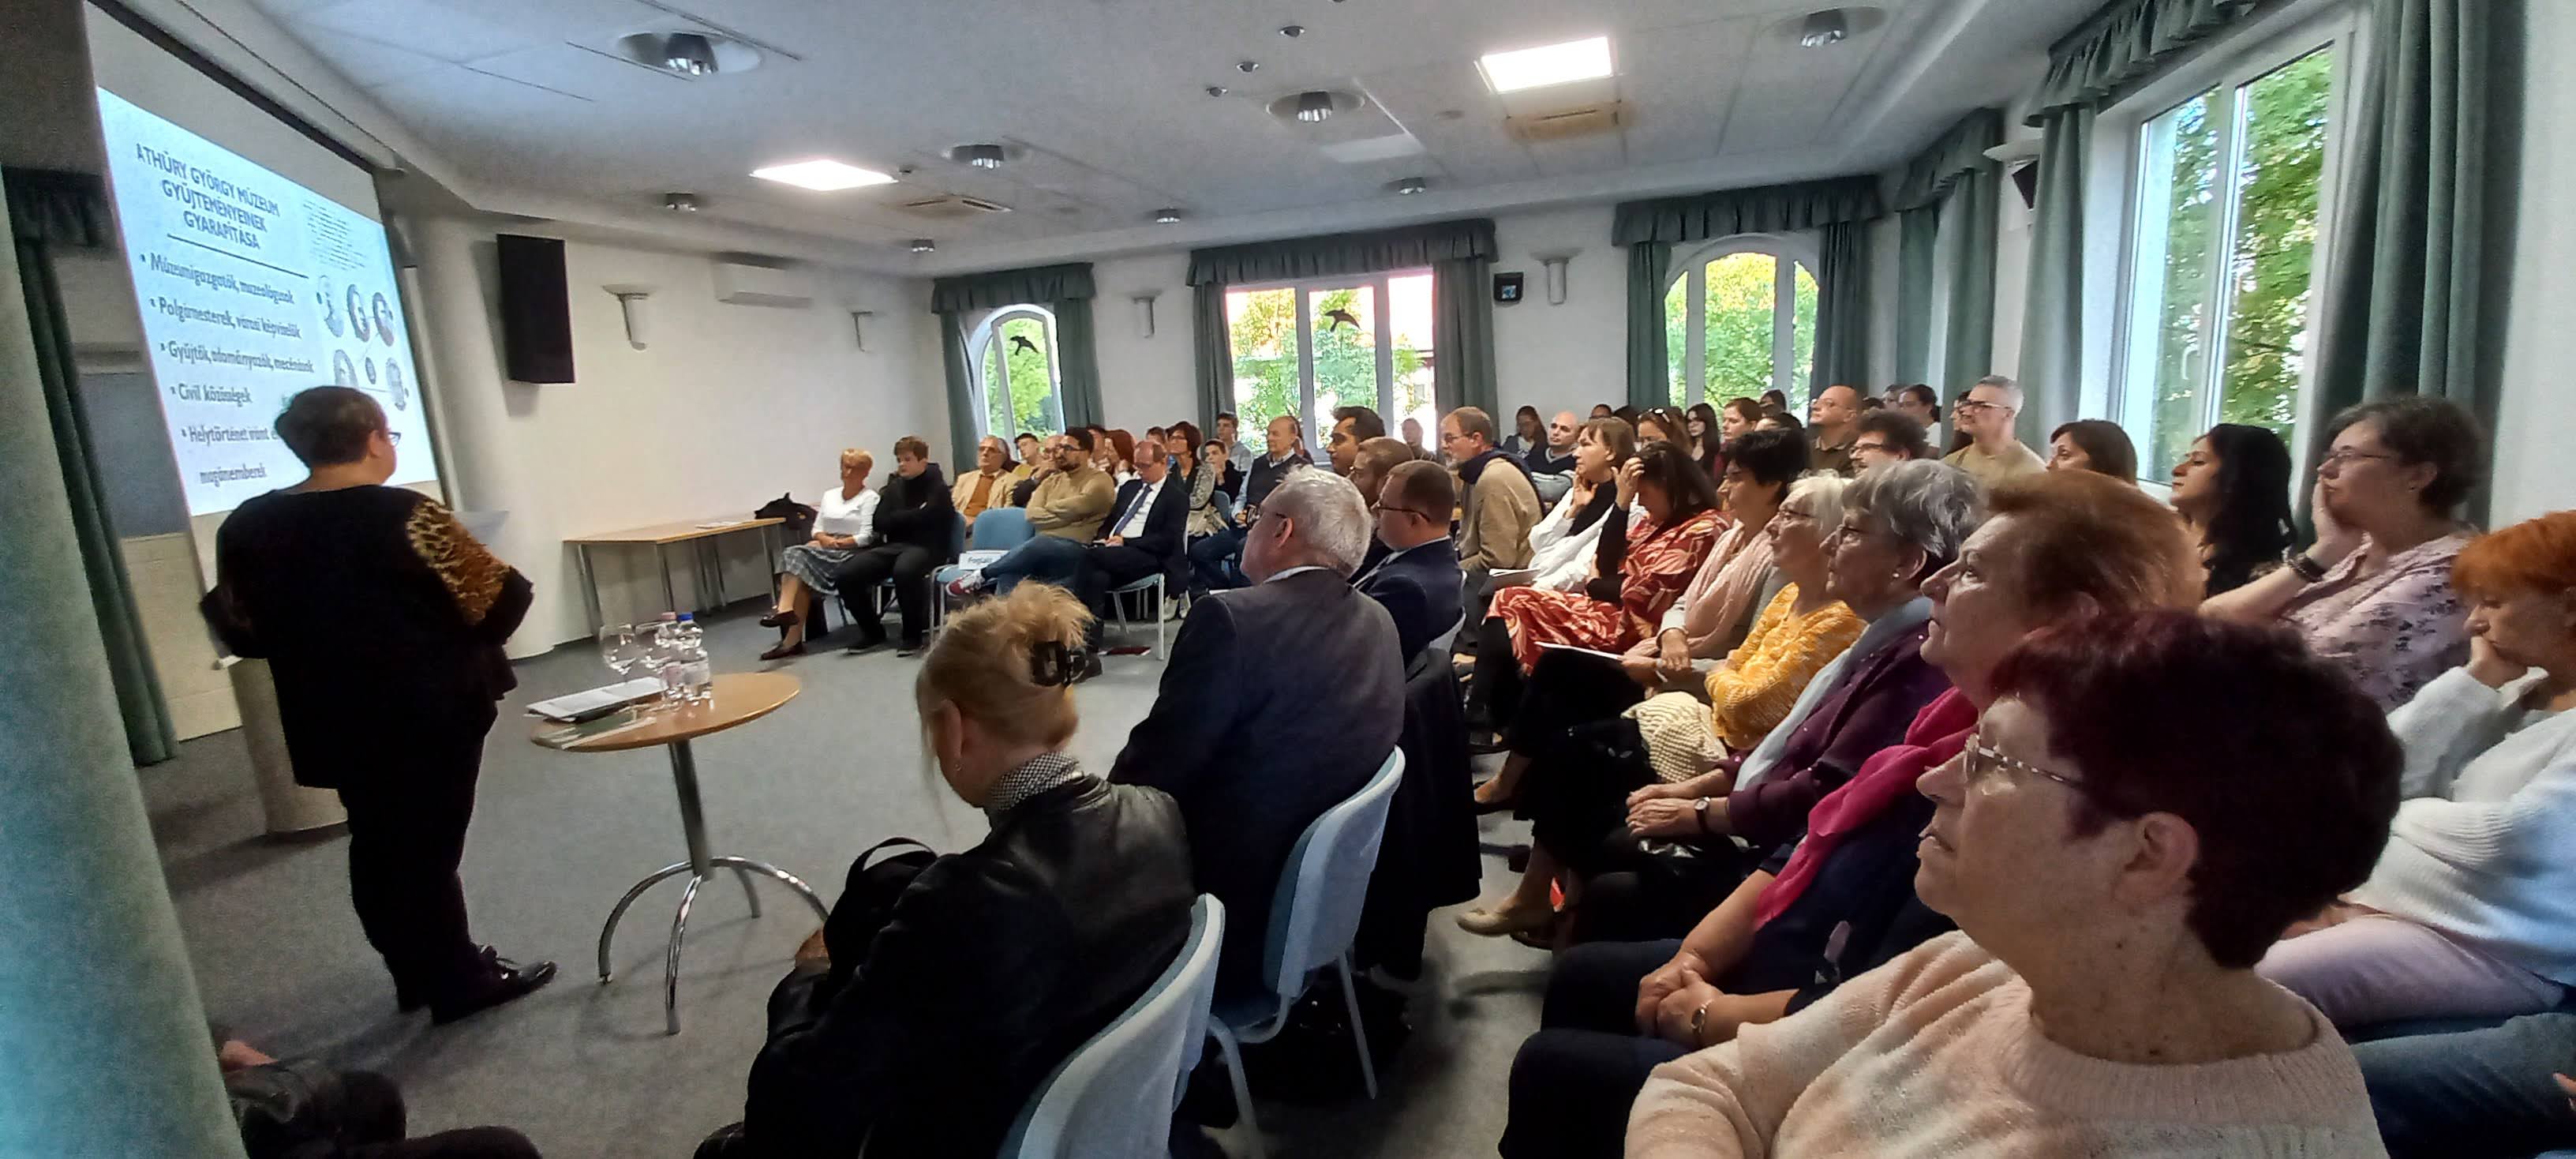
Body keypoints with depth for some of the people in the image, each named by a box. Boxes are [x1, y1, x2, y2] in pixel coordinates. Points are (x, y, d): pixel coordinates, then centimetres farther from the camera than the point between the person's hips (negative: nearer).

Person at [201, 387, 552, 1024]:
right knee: (429, 845, 4)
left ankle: (415, 976, 30)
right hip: (430, 712, -6)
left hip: (332, 721, 6)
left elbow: (242, 632, 10)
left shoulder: (247, 526, 1)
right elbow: (498, 603, -17)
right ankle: (462, 983, 15)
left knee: (377, 844, 18)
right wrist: (512, 585, 4)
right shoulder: (407, 516, -19)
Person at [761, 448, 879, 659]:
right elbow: (817, 529, 16)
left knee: (798, 555, -27)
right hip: (825, 550, 6)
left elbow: (866, 537, -7)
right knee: (795, 555, -26)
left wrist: (837, 543, -15)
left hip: (851, 553, -6)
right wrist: (824, 539, -6)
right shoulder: (829, 495, 22)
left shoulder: (870, 497, 3)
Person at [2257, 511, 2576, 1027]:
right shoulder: (2523, 691, 14)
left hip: (2489, 947, -8)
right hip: (2393, 898, 8)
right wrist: (2477, 678, 1)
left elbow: (2511, 838, -19)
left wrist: (2402, 813, 0)